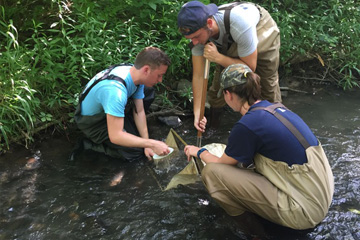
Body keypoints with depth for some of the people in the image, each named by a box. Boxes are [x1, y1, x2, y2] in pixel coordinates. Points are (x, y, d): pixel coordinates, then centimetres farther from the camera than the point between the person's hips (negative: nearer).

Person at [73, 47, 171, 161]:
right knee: (136, 151, -11)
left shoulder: (135, 73, -14)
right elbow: (115, 136, -40)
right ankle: (89, 145, -1)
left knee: (148, 91, 4)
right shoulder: (115, 91, -42)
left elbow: (139, 111, -7)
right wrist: (152, 144, -38)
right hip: (92, 123, -8)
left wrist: (147, 145, -8)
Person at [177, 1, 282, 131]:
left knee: (268, 82, -2)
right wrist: (197, 113, -26)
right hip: (229, 43, 4)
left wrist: (217, 57, -43)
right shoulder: (198, 31, -30)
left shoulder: (240, 24, -46)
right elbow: (198, 76, -23)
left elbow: (250, 67, -32)